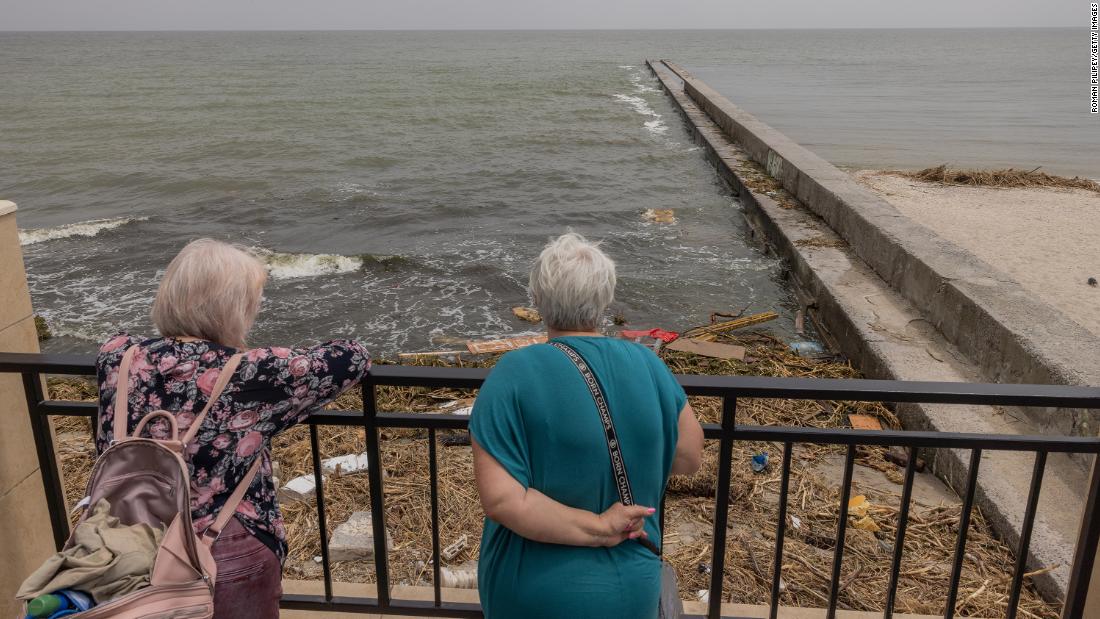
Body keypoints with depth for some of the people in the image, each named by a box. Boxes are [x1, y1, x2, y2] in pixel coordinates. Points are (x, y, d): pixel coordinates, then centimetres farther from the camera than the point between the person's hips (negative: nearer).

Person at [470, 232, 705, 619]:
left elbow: (500, 498, -25)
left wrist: (596, 527, -19)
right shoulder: (648, 365, -10)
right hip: (629, 587, 2)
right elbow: (689, 459, 0)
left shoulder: (514, 373, -19)